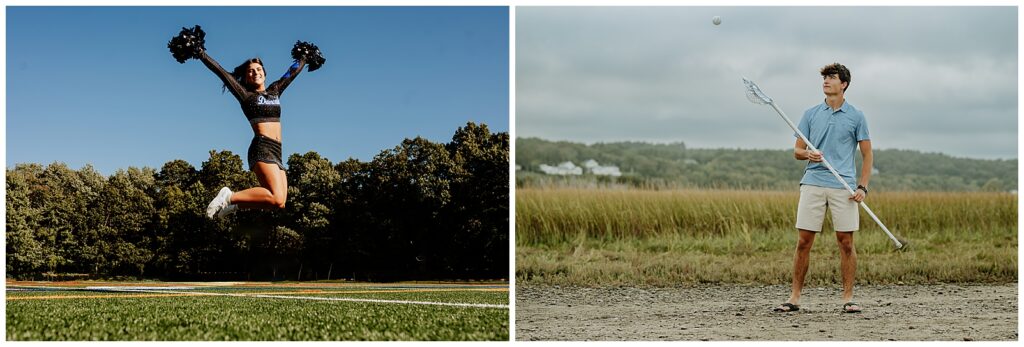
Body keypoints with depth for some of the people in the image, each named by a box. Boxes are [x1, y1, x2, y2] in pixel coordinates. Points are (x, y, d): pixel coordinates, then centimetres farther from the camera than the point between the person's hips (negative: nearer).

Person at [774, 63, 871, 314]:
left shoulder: (856, 116, 5)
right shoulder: (810, 114, 10)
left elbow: (867, 154, 6)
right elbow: (797, 151, 11)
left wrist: (863, 187, -5)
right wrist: (808, 154, -12)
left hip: (844, 187, -1)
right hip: (812, 184, 2)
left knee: (846, 243, 0)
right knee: (803, 241, 0)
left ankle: (848, 298, 8)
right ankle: (795, 297, 5)